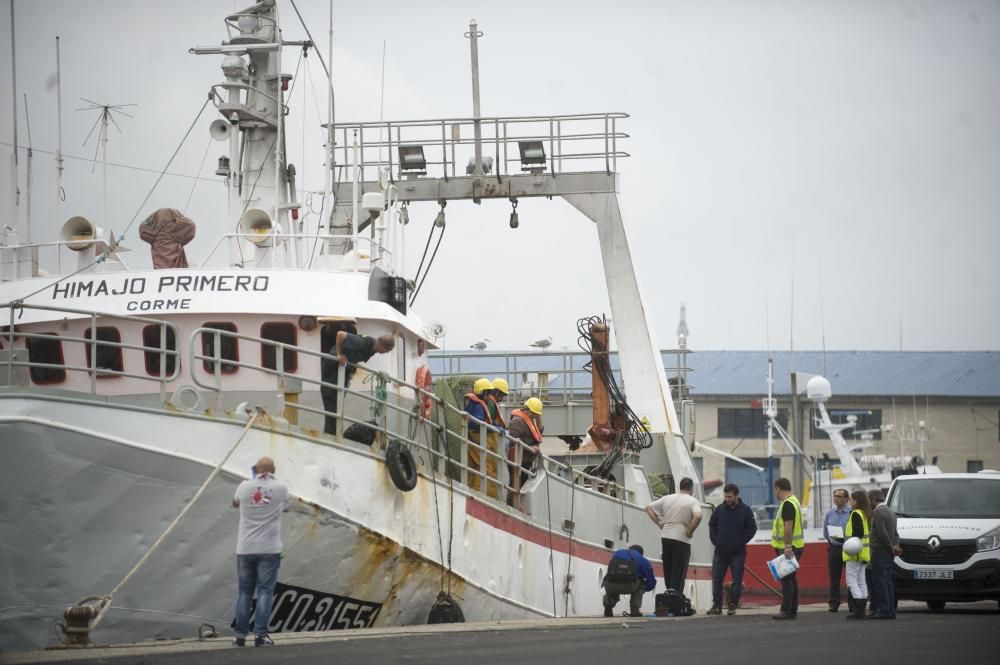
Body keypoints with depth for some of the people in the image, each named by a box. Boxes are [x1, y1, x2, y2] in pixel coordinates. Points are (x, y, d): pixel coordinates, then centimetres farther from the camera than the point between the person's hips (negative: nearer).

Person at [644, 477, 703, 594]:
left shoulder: (667, 498, 9)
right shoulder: (692, 501, -6)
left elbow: (648, 508, 11)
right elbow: (698, 516, -24)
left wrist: (659, 523, 10)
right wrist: (690, 531, -10)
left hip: (665, 537, 5)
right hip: (682, 540, -5)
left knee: (668, 570, 15)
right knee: (679, 572, -3)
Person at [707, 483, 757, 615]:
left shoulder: (745, 510, -4)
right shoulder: (720, 509, 4)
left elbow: (752, 528, -3)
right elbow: (712, 525, 15)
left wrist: (740, 542, -10)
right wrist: (715, 540, 3)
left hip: (737, 553, -3)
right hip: (720, 551, 3)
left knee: (737, 580, 1)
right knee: (716, 578, 2)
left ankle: (733, 606, 9)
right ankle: (716, 605, 8)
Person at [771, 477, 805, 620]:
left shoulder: (788, 504, -16)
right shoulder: (793, 501, 17)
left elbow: (788, 526, -24)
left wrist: (787, 546, -27)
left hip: (788, 548, -10)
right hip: (794, 547, 10)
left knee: (786, 579, -10)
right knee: (791, 579, 12)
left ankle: (786, 611, -11)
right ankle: (793, 611, 14)